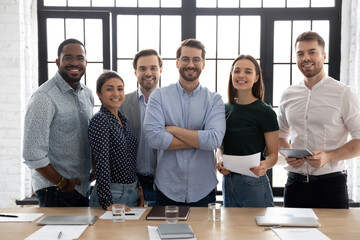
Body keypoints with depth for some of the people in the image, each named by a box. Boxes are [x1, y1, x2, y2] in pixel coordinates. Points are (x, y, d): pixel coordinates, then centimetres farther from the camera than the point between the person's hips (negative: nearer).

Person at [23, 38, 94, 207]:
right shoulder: (44, 98, -16)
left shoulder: (87, 94, 7)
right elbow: (33, 155, -20)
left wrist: (91, 174, 6)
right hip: (55, 191, -7)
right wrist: (62, 183, -12)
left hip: (83, 187, 7)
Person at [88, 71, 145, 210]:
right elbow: (102, 163, -19)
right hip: (113, 194, -7)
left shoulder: (124, 120, 9)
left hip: (132, 192, 8)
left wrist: (138, 188, 13)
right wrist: (108, 203, -22)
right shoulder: (99, 120, -14)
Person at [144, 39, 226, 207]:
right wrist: (199, 140, -14)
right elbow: (153, 137, -15)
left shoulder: (214, 100, 0)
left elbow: (215, 139, -16)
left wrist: (173, 130, -13)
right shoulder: (159, 96, -1)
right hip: (167, 188, 0)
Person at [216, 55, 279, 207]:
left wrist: (264, 165, -28)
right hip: (228, 182, 5)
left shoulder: (265, 112, -8)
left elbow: (273, 154, -7)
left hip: (254, 183, -4)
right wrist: (220, 160, -7)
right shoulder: (225, 109, 6)